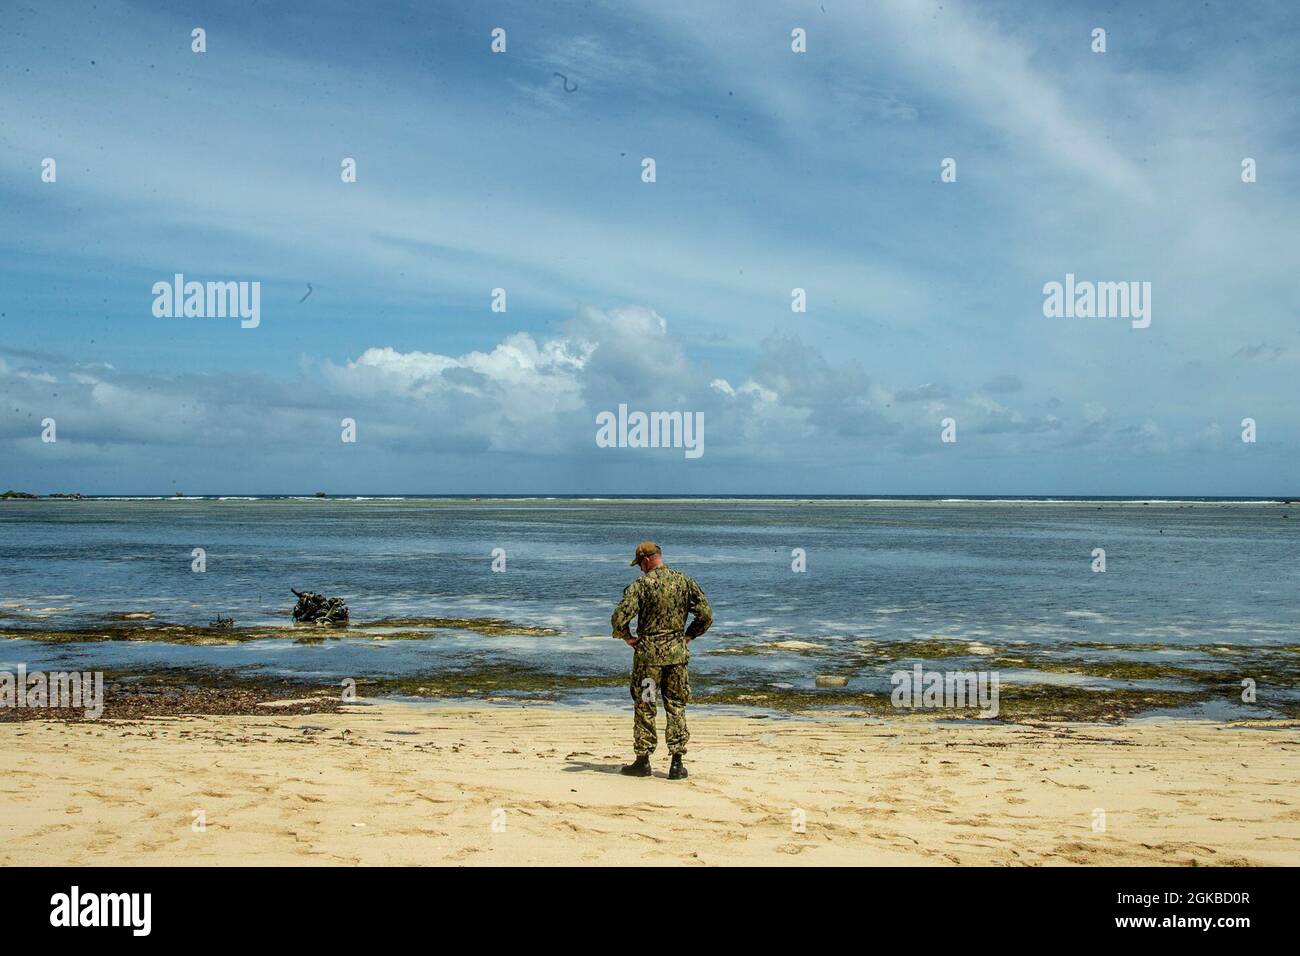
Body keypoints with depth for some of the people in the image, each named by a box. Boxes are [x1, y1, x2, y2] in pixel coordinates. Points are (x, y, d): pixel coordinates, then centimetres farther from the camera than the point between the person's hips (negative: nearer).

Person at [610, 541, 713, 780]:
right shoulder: (684, 582, 2)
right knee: (676, 706, 9)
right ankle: (677, 763, 6)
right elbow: (706, 615, 2)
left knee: (644, 707, 8)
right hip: (677, 653, 3)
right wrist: (688, 636, 12)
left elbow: (619, 618, -18)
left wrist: (627, 638, -1)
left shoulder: (641, 584, -10)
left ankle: (643, 761, 13)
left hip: (648, 652, -3)